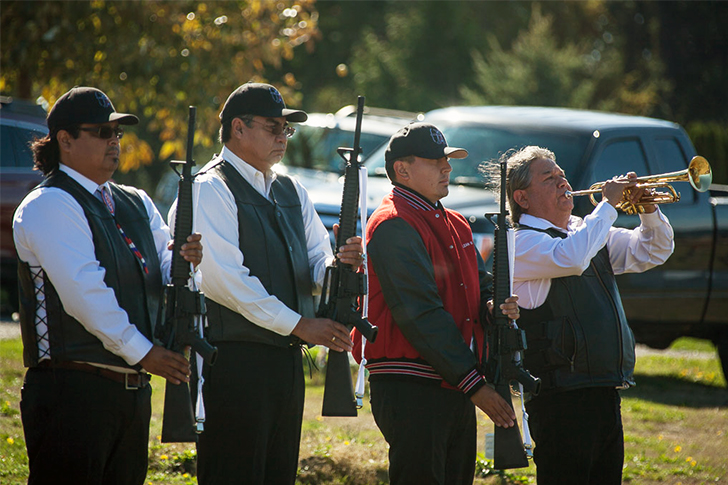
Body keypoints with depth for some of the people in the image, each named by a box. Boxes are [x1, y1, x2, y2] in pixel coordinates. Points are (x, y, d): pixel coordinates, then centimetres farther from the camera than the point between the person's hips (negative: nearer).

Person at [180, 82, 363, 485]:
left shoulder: (291, 193, 19)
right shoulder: (210, 190, -7)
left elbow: (315, 270, 15)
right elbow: (225, 279, -17)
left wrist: (339, 264, -10)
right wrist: (299, 325, -17)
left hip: (286, 358, 8)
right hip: (233, 360, -8)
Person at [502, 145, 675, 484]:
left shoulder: (585, 232, 20)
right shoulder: (522, 243, -7)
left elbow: (652, 253, 21)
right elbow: (571, 259, -27)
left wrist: (649, 210, 1)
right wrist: (608, 204, -16)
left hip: (606, 390, 8)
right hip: (561, 393, -8)